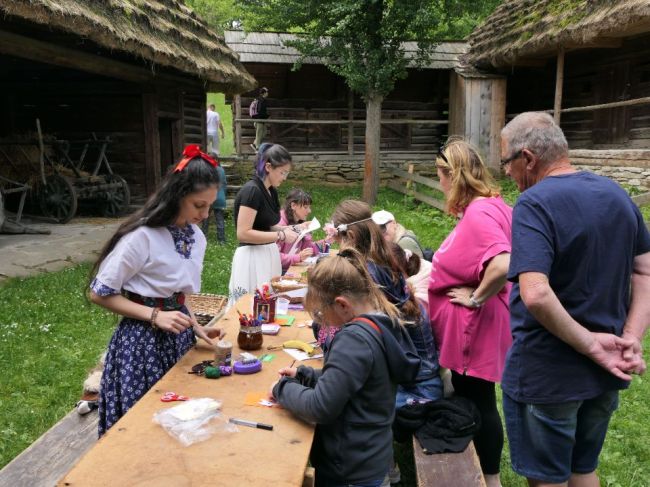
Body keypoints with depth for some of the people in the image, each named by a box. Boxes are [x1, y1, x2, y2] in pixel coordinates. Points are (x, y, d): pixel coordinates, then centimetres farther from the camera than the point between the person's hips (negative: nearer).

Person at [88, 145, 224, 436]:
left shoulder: (196, 237, 1)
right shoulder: (142, 237, -21)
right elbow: (100, 294, -14)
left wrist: (197, 329, 0)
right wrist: (154, 316, -20)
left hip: (179, 336, 7)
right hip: (142, 339, -6)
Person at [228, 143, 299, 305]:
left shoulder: (271, 191, 10)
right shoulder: (252, 190, -16)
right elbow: (243, 233, -21)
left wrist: (285, 229, 2)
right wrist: (281, 236, -19)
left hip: (268, 255, 9)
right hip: (252, 258, -9)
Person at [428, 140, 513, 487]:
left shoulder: (478, 214, -25)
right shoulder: (488, 206, 6)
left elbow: (503, 266, -38)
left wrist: (476, 298, -24)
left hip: (474, 327, -10)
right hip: (469, 326, 10)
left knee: (478, 403, 6)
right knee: (468, 398, 22)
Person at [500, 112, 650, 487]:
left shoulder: (535, 203, -21)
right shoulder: (617, 194, 4)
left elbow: (536, 295, -32)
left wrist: (590, 344, -20)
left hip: (546, 374, -7)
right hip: (604, 373, 7)